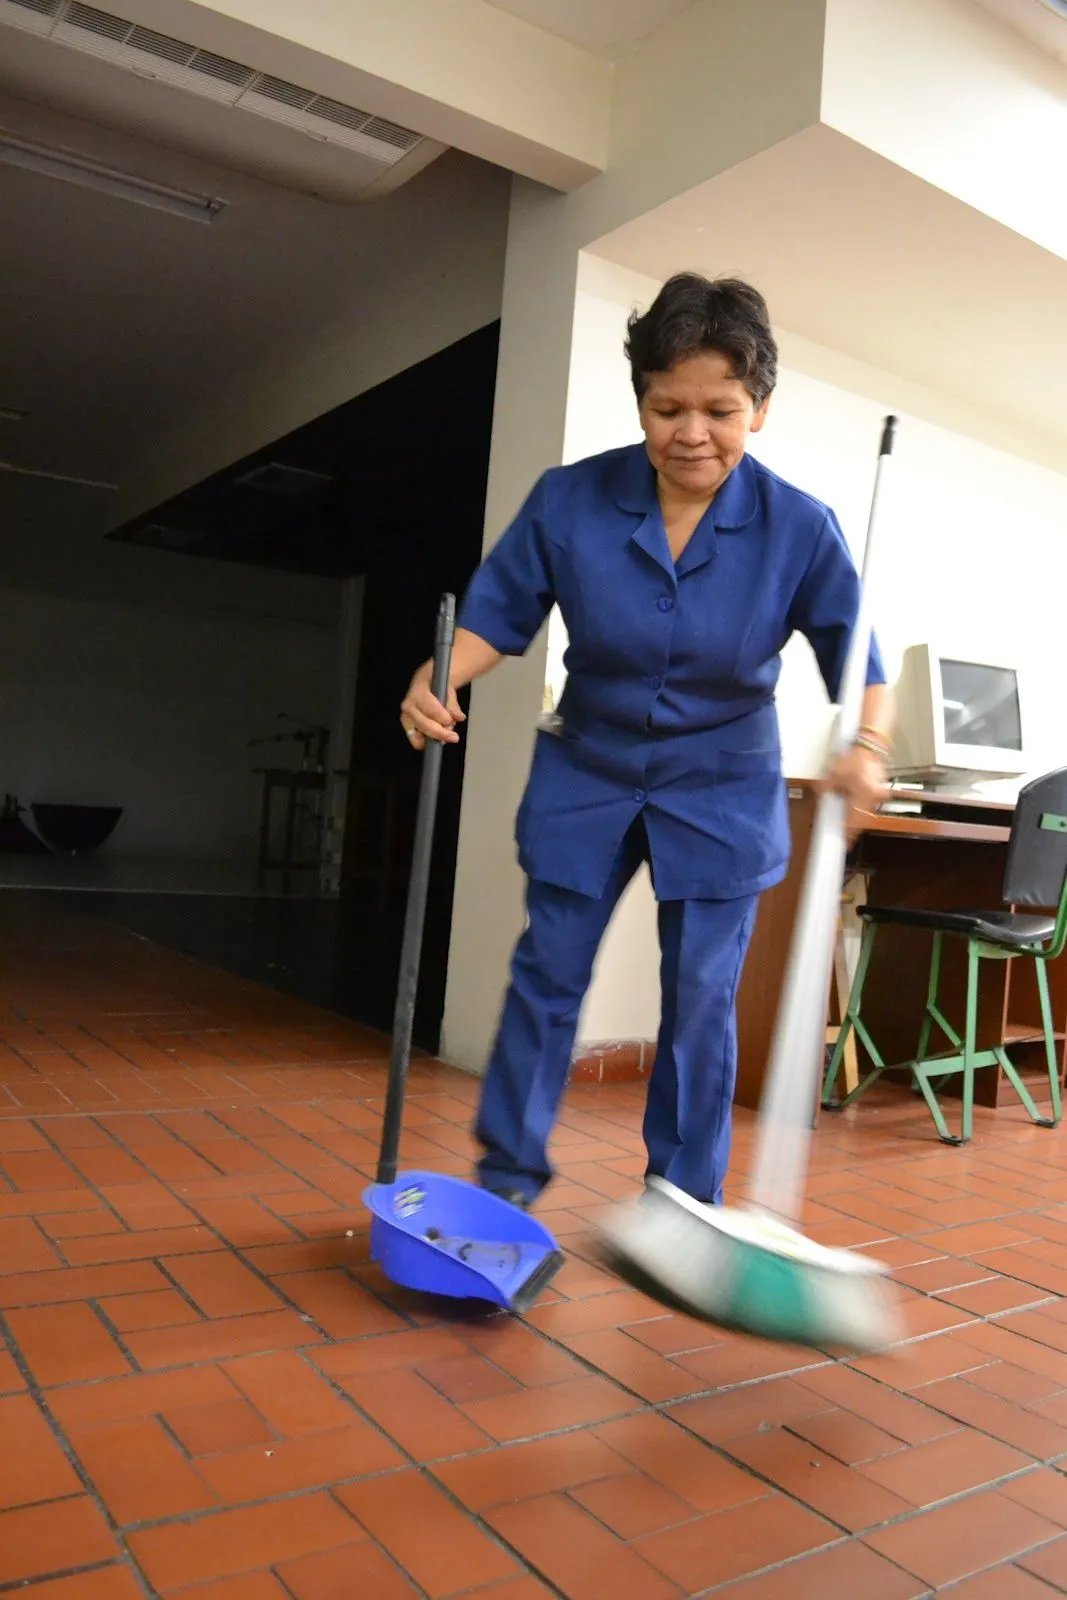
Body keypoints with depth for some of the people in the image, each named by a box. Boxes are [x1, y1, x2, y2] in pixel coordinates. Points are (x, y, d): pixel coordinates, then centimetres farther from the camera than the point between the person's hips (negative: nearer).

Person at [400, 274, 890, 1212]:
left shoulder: (800, 529, -15)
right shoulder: (570, 500, -14)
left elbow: (859, 665, -12)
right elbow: (497, 612, -6)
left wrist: (868, 748, -33)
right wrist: (438, 681, -26)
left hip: (721, 798, 0)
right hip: (587, 781, 1)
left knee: (701, 1001, 4)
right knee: (547, 977, 6)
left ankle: (687, 1202, 23)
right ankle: (508, 1174, 25)